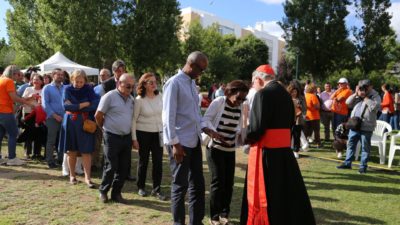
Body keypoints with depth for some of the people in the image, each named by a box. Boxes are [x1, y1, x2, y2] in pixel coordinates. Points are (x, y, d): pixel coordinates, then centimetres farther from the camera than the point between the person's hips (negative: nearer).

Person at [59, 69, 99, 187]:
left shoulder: (88, 89, -1)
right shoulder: (68, 89, 0)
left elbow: (95, 104, -13)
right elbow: (66, 106, -12)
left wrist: (75, 106, -12)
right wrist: (84, 104, -14)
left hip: (85, 123, -1)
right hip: (70, 123, 1)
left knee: (86, 151, -2)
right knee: (72, 151, 8)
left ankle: (87, 177, 3)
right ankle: (72, 175, 24)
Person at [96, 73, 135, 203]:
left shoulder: (131, 99, 9)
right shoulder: (110, 96, -10)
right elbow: (98, 116, -6)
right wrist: (106, 128, 6)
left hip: (127, 137, 6)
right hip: (112, 137, -6)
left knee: (124, 167, 8)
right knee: (111, 167, 1)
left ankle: (116, 193, 23)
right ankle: (103, 191, 22)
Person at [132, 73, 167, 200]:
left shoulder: (160, 97, 0)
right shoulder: (139, 100, -11)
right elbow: (133, 120, -8)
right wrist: (134, 138, -9)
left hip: (158, 133, 3)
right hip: (143, 133, -3)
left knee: (158, 161, 1)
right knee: (143, 161, 10)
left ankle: (156, 189, 13)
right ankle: (141, 187, 27)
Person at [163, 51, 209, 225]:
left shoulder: (192, 83, 13)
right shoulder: (174, 83, -12)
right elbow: (168, 116, -16)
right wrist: (174, 143, -17)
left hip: (194, 140, 8)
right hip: (180, 142, -8)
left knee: (198, 184, 13)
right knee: (180, 185, 4)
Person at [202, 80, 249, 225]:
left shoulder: (240, 107, 3)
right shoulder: (218, 102, -12)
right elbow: (205, 120, -12)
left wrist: (240, 134, -6)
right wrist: (215, 134, -24)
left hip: (230, 149, 5)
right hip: (215, 147, -5)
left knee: (229, 181, 6)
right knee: (218, 181, -5)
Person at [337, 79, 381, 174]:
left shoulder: (375, 96, -2)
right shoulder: (357, 96, 15)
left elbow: (374, 106, -19)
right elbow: (348, 102, 8)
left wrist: (365, 97, -13)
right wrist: (356, 94, -1)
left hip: (366, 127, -6)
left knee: (365, 147, 2)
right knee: (351, 144, 12)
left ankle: (363, 166, 11)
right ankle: (347, 163, 22)